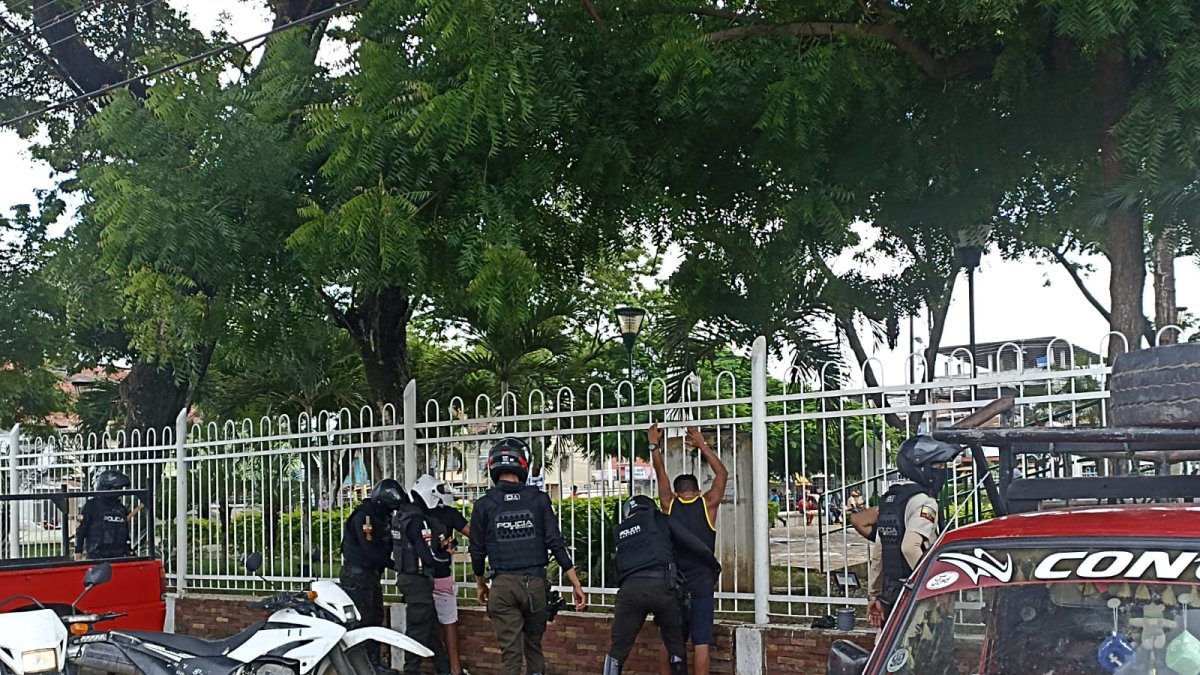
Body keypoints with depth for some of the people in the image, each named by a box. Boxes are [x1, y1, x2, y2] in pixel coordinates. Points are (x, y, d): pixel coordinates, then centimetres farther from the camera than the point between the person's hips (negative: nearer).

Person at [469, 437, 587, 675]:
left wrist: (481, 585, 23)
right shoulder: (538, 499, -1)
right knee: (534, 644, 17)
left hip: (503, 584, -1)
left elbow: (477, 551, 6)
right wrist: (576, 584, 0)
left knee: (509, 649, 3)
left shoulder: (484, 505, -1)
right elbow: (556, 544, -4)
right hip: (535, 583, 1)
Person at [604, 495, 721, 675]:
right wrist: (715, 567, 29)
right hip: (662, 585, -1)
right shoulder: (661, 520, 17)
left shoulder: (618, 531, 26)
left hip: (630, 587, 2)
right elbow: (698, 547, 11)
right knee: (676, 646, 15)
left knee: (618, 649, 8)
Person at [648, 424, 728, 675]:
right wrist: (702, 446, 20)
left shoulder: (670, 505, 3)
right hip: (701, 586, -2)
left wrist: (655, 446, 28)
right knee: (701, 644, -3)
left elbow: (661, 475, 17)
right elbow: (722, 474, 13)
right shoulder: (707, 505, -1)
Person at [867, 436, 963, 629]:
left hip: (889, 594, 9)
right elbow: (910, 547, -26)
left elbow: (877, 553, 18)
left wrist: (875, 595, 21)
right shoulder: (924, 502, -12)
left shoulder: (889, 499, 16)